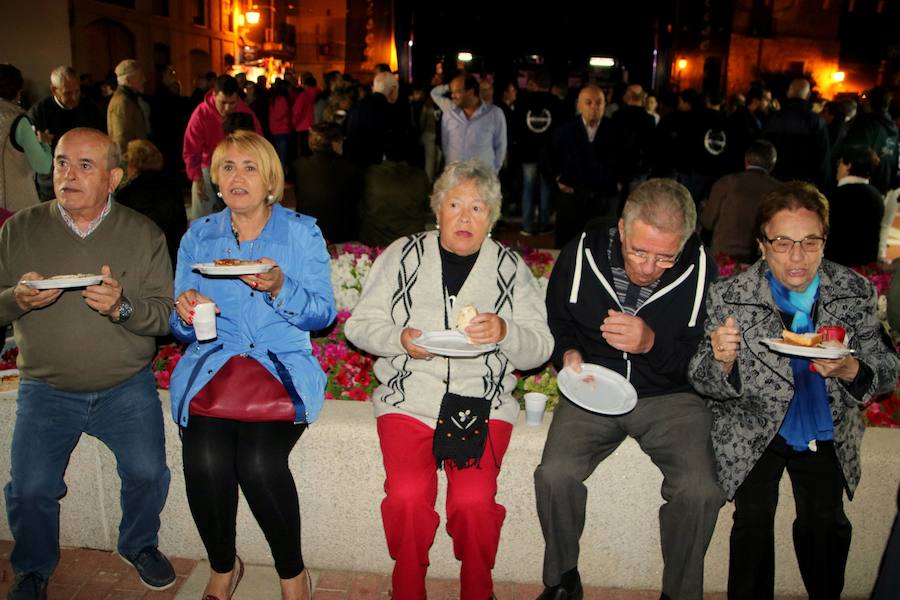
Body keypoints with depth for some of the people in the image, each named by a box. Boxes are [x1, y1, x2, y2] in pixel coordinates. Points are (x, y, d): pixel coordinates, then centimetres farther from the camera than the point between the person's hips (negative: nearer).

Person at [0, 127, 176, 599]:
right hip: (45, 390, 1)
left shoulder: (144, 234, -3)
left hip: (127, 388, 0)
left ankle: (139, 544, 22)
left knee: (147, 474, -12)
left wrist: (122, 308, -27)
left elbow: (165, 313, -8)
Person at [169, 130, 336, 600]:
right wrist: (186, 312, -11)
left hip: (281, 363, -2)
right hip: (212, 362, 2)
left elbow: (323, 313, 1)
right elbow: (180, 327, 13)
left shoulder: (302, 233, 6)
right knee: (206, 459, -24)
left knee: (259, 462, -27)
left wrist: (279, 288, -16)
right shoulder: (198, 237, 13)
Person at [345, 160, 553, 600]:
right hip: (409, 393, 0)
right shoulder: (402, 255, 9)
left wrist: (505, 332, -16)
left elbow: (539, 349, 5)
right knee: (406, 495, -21)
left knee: (475, 500, -21)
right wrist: (400, 338, -12)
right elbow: (360, 325, 8)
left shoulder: (510, 267, 10)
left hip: (482, 400, 0)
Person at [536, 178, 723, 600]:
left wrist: (653, 343, -25)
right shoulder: (581, 254, -6)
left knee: (699, 490, -24)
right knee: (555, 474, -24)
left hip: (670, 396, 0)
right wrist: (568, 353, -9)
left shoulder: (702, 271, -10)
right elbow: (555, 321, 12)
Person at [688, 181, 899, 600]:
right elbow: (704, 383, -11)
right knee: (754, 518, -15)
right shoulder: (729, 298, -14)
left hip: (826, 432, 2)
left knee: (826, 523, -9)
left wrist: (851, 371, -24)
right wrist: (722, 362, -34)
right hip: (753, 430, -2)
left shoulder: (857, 293, -6)